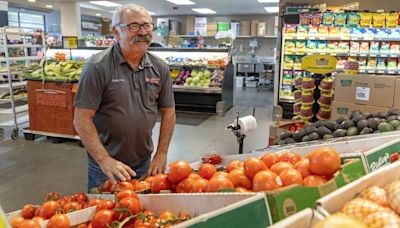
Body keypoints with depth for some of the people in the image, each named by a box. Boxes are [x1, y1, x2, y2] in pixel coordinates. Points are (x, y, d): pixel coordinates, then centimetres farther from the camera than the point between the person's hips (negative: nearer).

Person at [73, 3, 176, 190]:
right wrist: (105, 160, -21)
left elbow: (168, 112, 4)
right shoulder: (98, 67, -14)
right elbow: (82, 119, -16)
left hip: (144, 164, 4)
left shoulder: (160, 68, -1)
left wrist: (161, 153, -2)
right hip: (105, 167, -4)